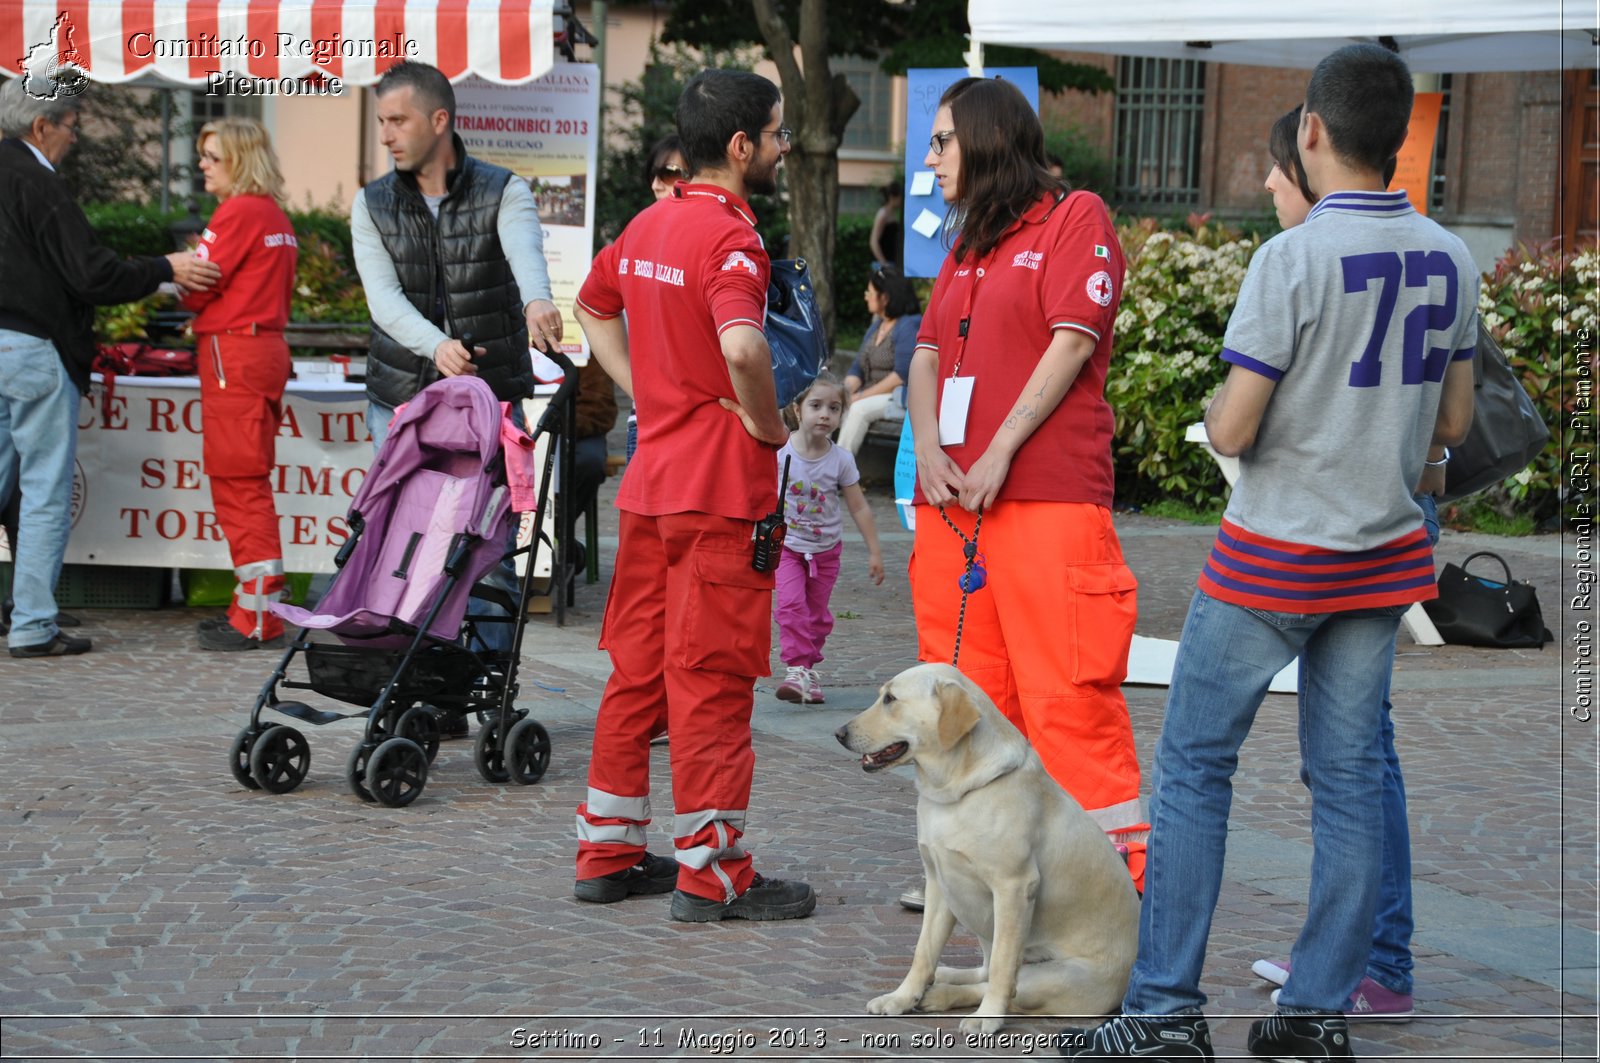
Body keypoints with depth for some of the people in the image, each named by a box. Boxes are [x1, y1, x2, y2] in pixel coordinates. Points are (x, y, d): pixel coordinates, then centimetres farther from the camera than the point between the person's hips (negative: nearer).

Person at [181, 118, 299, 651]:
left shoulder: (238, 213, -12)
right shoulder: (276, 216, 15)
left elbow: (198, 290, -13)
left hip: (233, 353, -9)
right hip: (266, 344, 9)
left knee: (240, 485, -7)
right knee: (247, 485, 13)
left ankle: (258, 617, -7)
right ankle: (255, 607, 18)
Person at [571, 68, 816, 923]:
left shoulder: (647, 225, 11)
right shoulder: (728, 236, -16)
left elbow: (593, 309, 28)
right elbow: (741, 345, -34)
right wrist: (767, 424, -16)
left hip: (650, 481, 8)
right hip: (719, 490, -8)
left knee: (638, 672, 14)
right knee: (711, 681, -3)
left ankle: (608, 853, 21)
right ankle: (714, 875, 2)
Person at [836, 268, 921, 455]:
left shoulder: (909, 326, -8)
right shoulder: (875, 327, 20)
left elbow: (902, 375, -18)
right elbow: (857, 368, 16)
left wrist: (862, 396, -18)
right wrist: (846, 392, -6)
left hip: (900, 397, -8)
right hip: (872, 396, 8)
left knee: (859, 409, -33)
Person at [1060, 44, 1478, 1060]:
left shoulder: (1296, 258, -18)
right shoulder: (1452, 261, 2)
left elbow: (1232, 430, -17)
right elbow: (1455, 420, 11)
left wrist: (1217, 404, 4)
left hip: (1274, 559, -6)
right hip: (1385, 556, 6)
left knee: (1193, 765, 3)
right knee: (1350, 777, 9)